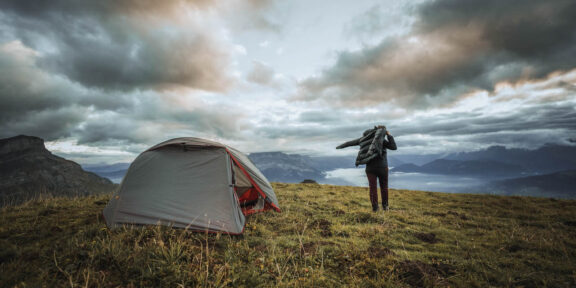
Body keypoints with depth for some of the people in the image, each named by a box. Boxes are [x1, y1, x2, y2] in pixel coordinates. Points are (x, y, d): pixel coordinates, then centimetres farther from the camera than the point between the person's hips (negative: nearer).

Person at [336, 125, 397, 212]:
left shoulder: (364, 138, 7)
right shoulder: (381, 139, -7)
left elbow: (350, 142, 15)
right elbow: (394, 147, -12)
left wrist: (340, 146, 28)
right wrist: (389, 136, -3)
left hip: (370, 168, 3)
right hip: (382, 167, -3)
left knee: (373, 188, 6)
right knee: (384, 187, 13)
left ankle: (374, 207, 8)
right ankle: (385, 206, 22)